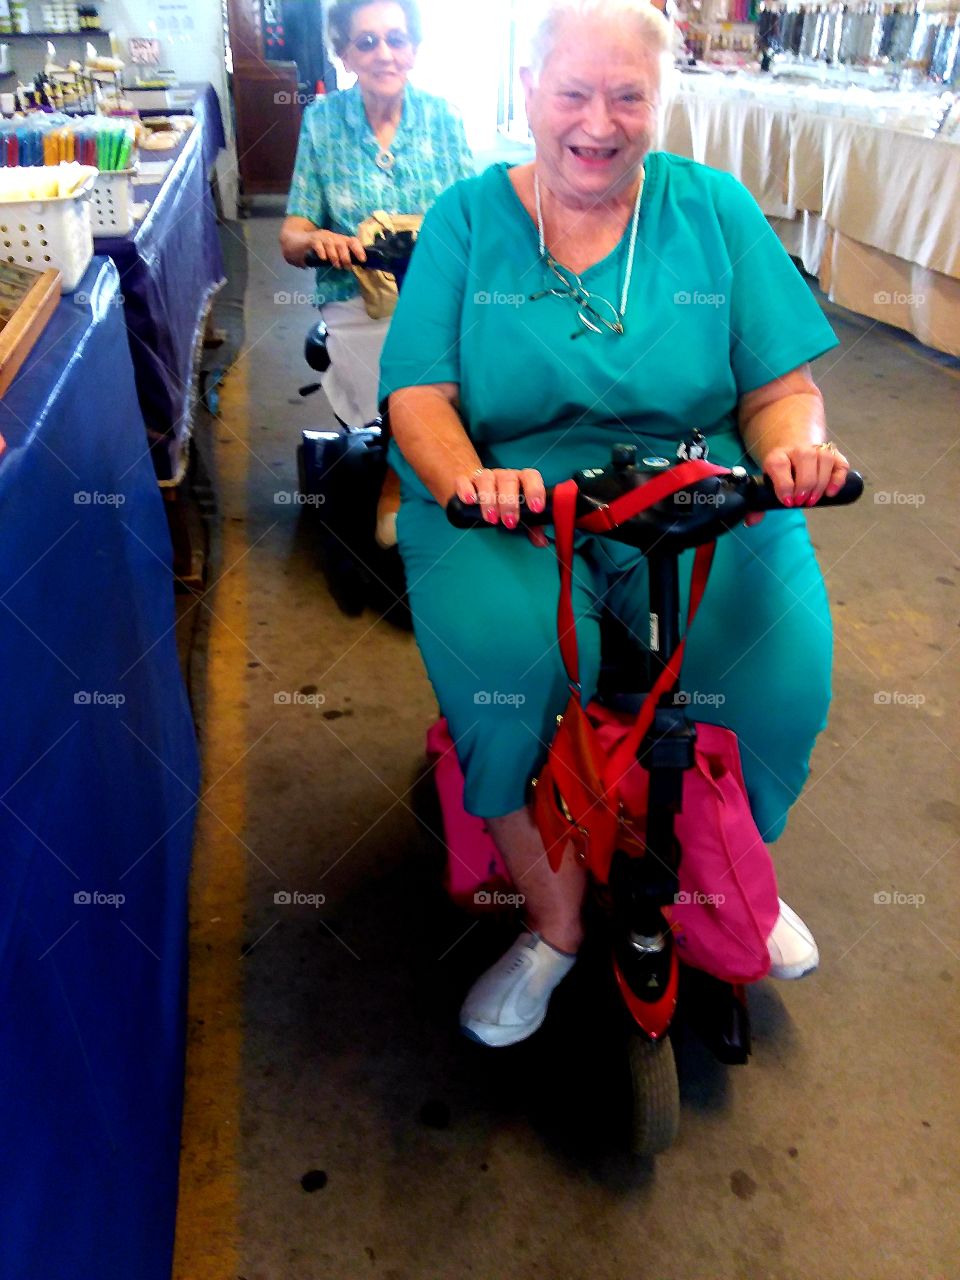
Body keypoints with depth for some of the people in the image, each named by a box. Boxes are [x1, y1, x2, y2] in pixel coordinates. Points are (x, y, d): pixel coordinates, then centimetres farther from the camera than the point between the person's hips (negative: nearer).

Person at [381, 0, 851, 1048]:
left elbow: (782, 384, 6)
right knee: (506, 671, -30)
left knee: (785, 667, -22)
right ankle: (554, 921, 0)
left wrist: (794, 449, -19)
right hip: (508, 503, -1)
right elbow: (419, 393, -2)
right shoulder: (467, 216, 7)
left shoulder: (714, 209, 10)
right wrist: (466, 478, -25)